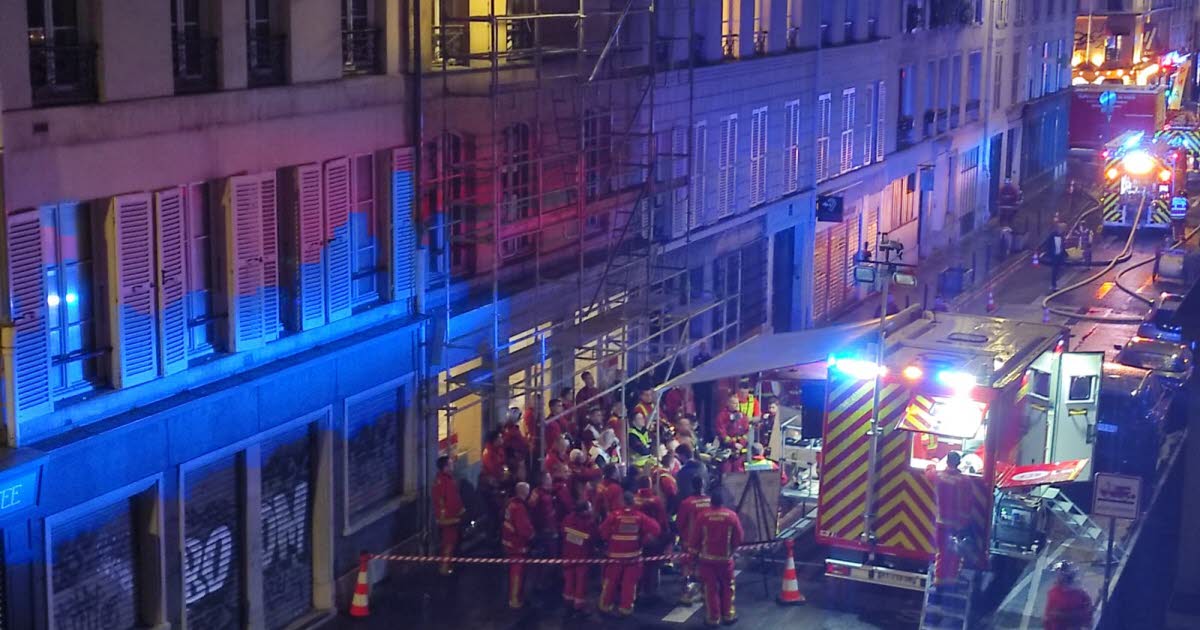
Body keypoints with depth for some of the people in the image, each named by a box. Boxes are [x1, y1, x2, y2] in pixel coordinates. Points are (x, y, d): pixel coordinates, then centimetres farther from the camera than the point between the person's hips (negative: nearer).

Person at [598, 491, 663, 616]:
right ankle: (626, 608, 10)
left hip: (616, 554, -1)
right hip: (633, 555, 1)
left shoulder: (615, 515, -13)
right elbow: (655, 529, -7)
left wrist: (610, 541, 4)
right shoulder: (639, 516, -6)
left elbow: (603, 530, -14)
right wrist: (643, 540, 3)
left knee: (611, 581, 12)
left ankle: (605, 606, 20)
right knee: (629, 583, 9)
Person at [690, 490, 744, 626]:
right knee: (727, 587, 15)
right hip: (725, 558, 1)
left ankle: (713, 617, 8)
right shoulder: (732, 515, -8)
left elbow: (695, 538, -4)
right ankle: (728, 614, 19)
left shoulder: (702, 516, -10)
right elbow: (738, 538, -2)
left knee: (710, 588, 6)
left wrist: (697, 551, 13)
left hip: (707, 558, -1)